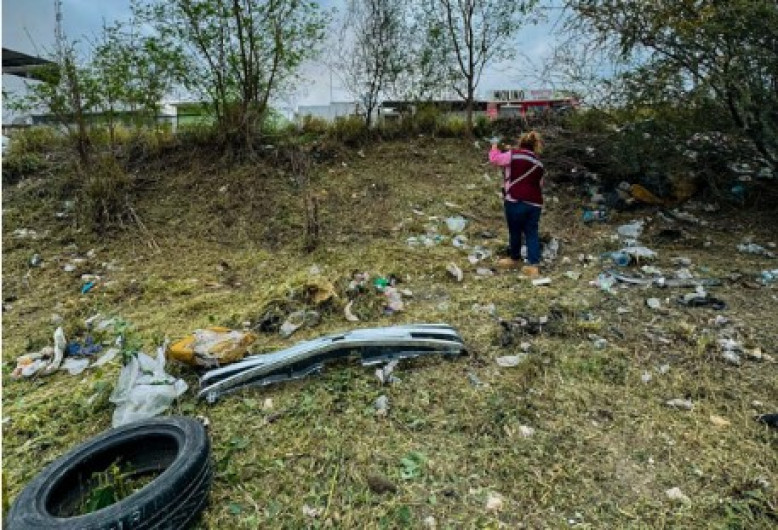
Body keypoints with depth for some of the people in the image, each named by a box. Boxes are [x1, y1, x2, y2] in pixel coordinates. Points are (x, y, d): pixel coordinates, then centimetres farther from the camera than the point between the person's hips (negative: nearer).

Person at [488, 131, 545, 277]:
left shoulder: (513, 155, -2)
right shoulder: (539, 164, 17)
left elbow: (495, 159, 9)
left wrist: (494, 149, 30)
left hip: (516, 201, -4)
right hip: (535, 203, 4)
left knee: (515, 231, 12)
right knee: (531, 233, 8)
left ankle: (515, 260, 29)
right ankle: (533, 265, 1)